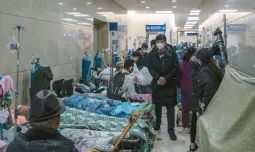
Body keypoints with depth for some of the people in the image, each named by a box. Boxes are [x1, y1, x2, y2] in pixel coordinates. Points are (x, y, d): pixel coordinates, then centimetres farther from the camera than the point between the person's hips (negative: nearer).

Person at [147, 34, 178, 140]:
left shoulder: (172, 53, -5)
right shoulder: (152, 54, 0)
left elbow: (175, 68, -5)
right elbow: (150, 67, -3)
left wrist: (166, 78, -17)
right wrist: (158, 78, -19)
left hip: (169, 84, -2)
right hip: (156, 83, 2)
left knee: (170, 107, -3)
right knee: (157, 105, 17)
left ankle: (171, 129, 2)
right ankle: (157, 123, 38)